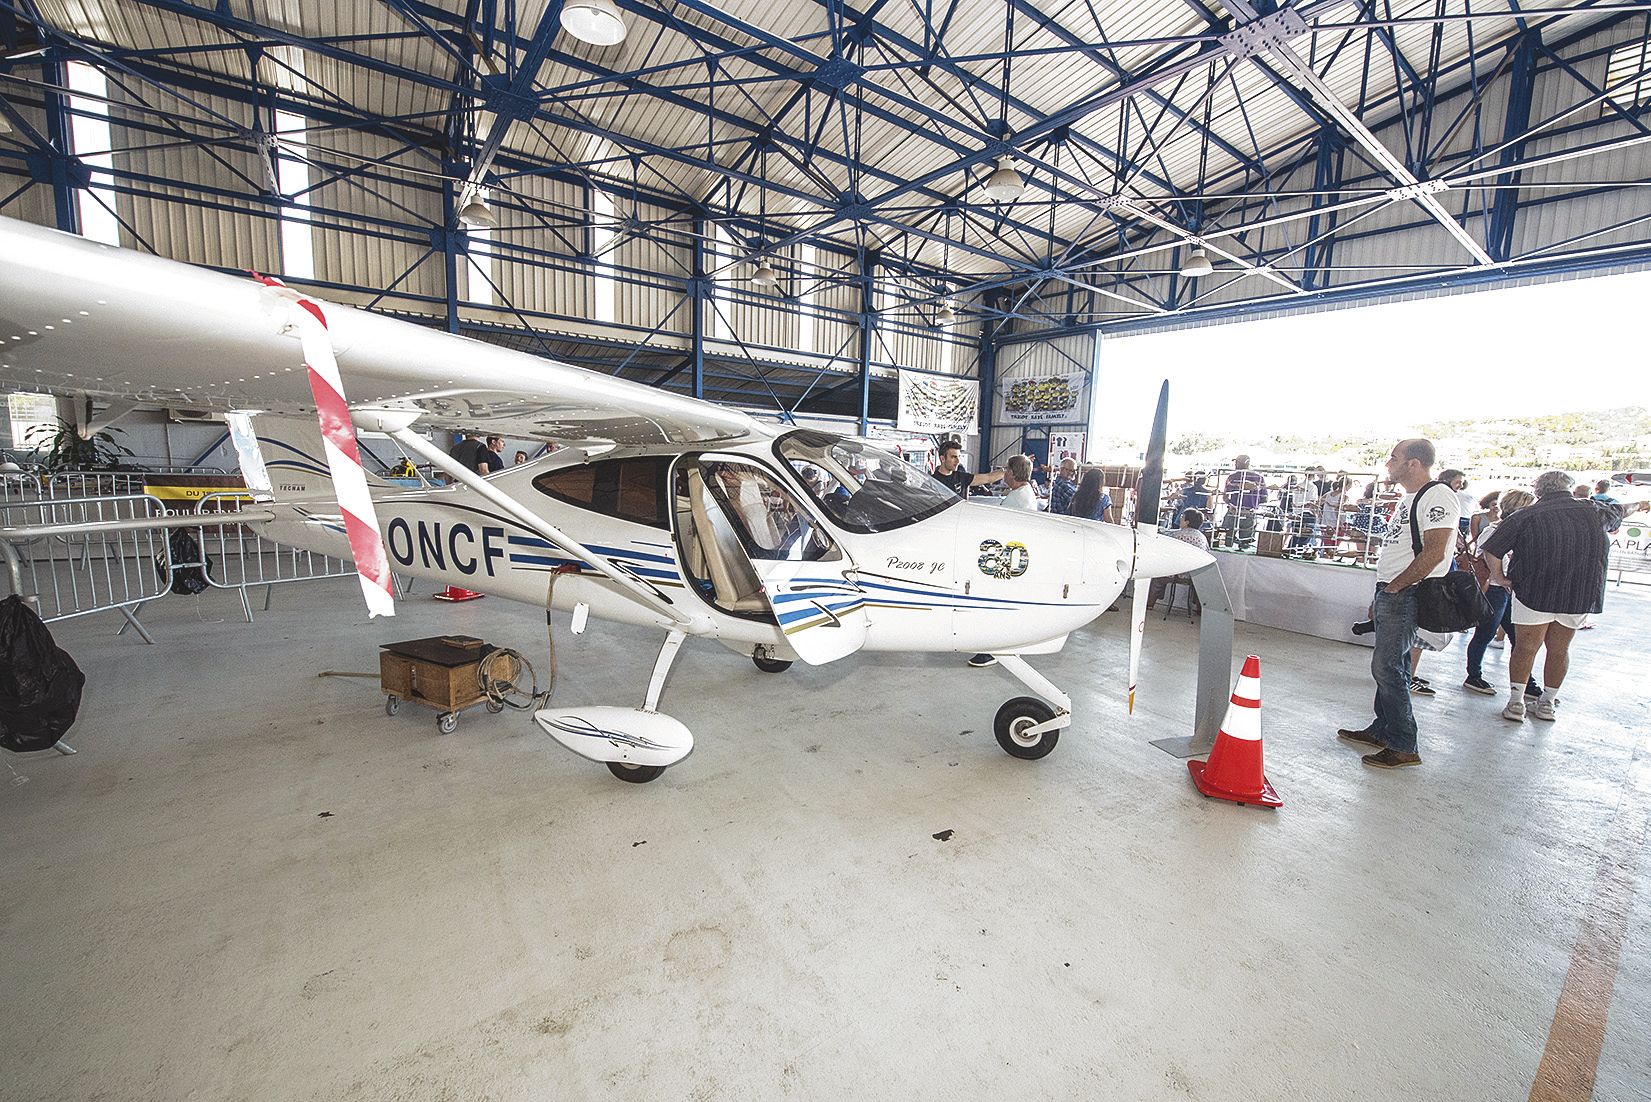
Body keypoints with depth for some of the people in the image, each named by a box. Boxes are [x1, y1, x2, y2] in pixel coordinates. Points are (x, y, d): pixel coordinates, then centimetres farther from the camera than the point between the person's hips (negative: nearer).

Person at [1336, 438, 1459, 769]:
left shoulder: (1438, 496, -12)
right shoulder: (1409, 499, 19)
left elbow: (1434, 553, -21)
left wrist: (1393, 587, -15)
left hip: (1407, 596, -10)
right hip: (1391, 594, 10)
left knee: (1387, 668, -8)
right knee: (1392, 666, 16)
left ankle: (1404, 747, 1)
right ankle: (1383, 731, 26)